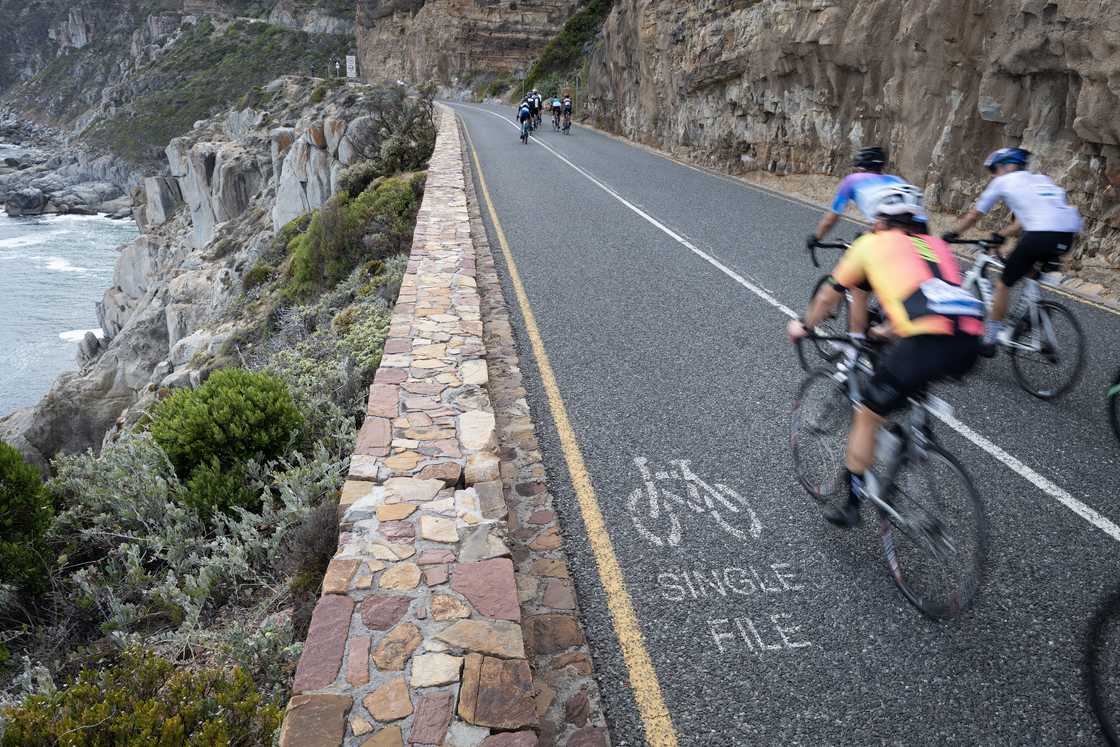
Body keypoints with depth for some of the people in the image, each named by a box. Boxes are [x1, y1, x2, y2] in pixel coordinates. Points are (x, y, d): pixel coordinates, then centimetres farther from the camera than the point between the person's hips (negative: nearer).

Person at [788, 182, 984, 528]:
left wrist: (804, 325, 44)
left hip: (928, 342, -6)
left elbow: (830, 294, 27)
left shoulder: (873, 243, 17)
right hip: (970, 343, 6)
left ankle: (851, 505, 21)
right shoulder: (937, 246, 31)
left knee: (867, 415, 13)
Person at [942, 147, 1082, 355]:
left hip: (1040, 235, -6)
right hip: (1068, 235, 6)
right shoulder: (1042, 179, 32)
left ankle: (989, 341, 15)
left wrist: (951, 234, 34)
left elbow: (974, 215, 22)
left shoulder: (1002, 182, 15)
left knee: (1003, 285, 10)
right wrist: (1002, 234, 46)